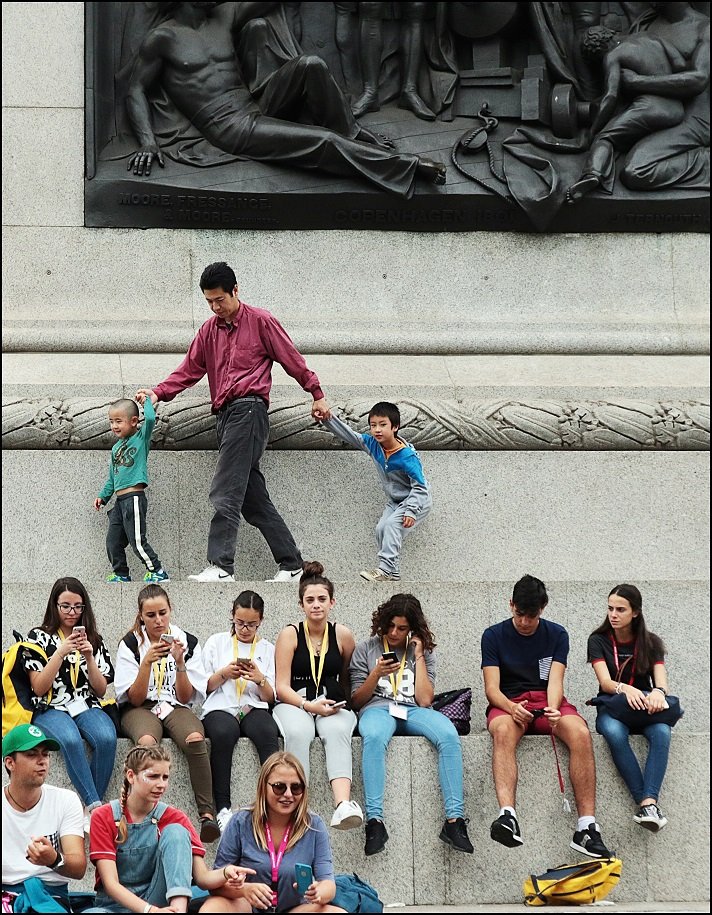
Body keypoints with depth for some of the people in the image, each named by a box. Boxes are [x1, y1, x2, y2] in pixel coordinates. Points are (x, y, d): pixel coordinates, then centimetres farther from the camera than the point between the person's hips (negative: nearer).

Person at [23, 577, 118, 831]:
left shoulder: (94, 640, 15)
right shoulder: (39, 637, 6)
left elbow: (101, 689, 9)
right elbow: (39, 687, -3)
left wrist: (89, 657, -6)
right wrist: (61, 653, -12)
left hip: (87, 706, 3)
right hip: (51, 709, -3)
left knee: (106, 738, -33)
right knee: (71, 739, -39)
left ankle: (91, 811, -26)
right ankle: (96, 808, -36)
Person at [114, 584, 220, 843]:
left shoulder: (188, 642, 4)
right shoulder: (131, 644, 1)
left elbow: (185, 697, 1)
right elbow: (135, 698, -5)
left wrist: (180, 663, -15)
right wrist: (147, 662, -18)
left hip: (176, 707, 1)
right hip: (141, 709, -1)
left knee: (195, 739, -35)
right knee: (147, 742, -39)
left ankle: (207, 813, -39)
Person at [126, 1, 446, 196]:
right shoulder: (163, 37, 0)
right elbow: (136, 90, 0)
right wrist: (148, 141, -16)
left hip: (258, 109, 6)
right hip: (230, 129, -6)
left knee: (309, 65, -22)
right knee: (325, 142, -24)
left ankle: (354, 140, -9)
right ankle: (409, 167, -16)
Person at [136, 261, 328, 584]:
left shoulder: (260, 321, 1)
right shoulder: (209, 329, 18)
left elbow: (292, 359, 5)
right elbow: (190, 369, 15)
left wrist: (317, 395, 8)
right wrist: (158, 392, 0)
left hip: (248, 409, -7)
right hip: (225, 414, 7)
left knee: (225, 494, -17)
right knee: (254, 500, 7)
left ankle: (221, 567, -22)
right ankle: (291, 566, 11)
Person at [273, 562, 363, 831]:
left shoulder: (342, 636, 8)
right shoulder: (290, 635, 3)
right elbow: (282, 687, -1)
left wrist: (341, 707, 2)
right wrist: (308, 705, -17)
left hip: (332, 704, 1)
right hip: (294, 703, -1)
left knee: (337, 732, -35)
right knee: (298, 732, -37)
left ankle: (343, 804, -55)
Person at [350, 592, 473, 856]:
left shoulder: (423, 652, 18)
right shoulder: (366, 649, 15)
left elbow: (425, 699, 5)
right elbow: (356, 700, 10)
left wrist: (418, 657, 5)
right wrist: (377, 674, -6)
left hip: (414, 711, 2)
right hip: (377, 708, -2)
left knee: (449, 735, -33)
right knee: (374, 737, -41)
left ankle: (454, 820, -39)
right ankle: (374, 821, -48)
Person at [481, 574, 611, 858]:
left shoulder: (556, 635, 11)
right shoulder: (494, 636, 7)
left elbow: (555, 680, -1)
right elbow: (492, 688, -2)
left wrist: (553, 709, -24)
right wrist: (511, 707, -25)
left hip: (547, 703, 2)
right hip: (508, 703, -2)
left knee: (580, 733, -32)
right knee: (503, 730, -39)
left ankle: (587, 827, -38)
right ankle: (507, 816, -58)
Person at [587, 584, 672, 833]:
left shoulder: (651, 643, 7)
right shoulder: (599, 641, 2)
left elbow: (661, 681, -6)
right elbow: (605, 682, -12)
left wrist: (658, 692, -33)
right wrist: (625, 689, -36)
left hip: (645, 708, 1)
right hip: (612, 708, -1)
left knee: (661, 732, -36)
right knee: (615, 733, -39)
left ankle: (648, 803, -49)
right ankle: (646, 801, -42)